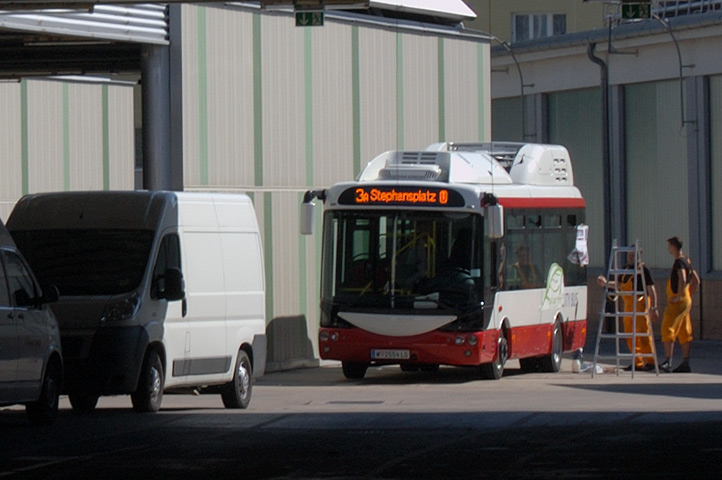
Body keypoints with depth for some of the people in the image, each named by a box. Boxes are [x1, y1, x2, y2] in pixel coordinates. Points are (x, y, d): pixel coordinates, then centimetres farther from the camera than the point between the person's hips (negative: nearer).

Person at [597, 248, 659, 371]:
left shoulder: (642, 269, -9)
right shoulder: (626, 268, 14)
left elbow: (651, 289, -12)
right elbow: (619, 285, 27)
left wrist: (654, 308, -17)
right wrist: (606, 283, 13)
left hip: (640, 304, -8)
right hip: (628, 305, 8)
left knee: (643, 333, -10)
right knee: (630, 334, 9)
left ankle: (650, 362, -5)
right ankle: (638, 362, 16)